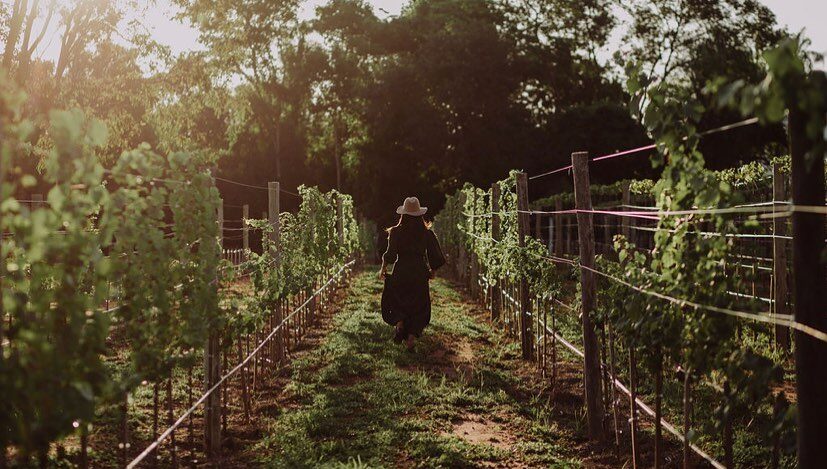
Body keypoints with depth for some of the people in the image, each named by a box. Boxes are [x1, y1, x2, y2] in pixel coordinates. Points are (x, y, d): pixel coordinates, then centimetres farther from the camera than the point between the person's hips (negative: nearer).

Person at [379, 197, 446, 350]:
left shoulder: (396, 232, -7)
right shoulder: (427, 234, -3)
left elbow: (390, 254, -13)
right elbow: (436, 257, -1)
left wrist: (383, 269, 2)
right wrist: (432, 271, 17)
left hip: (400, 274, -1)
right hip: (420, 274, 1)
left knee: (394, 303, 20)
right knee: (419, 308, 14)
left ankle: (399, 323, -7)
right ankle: (411, 338, 3)